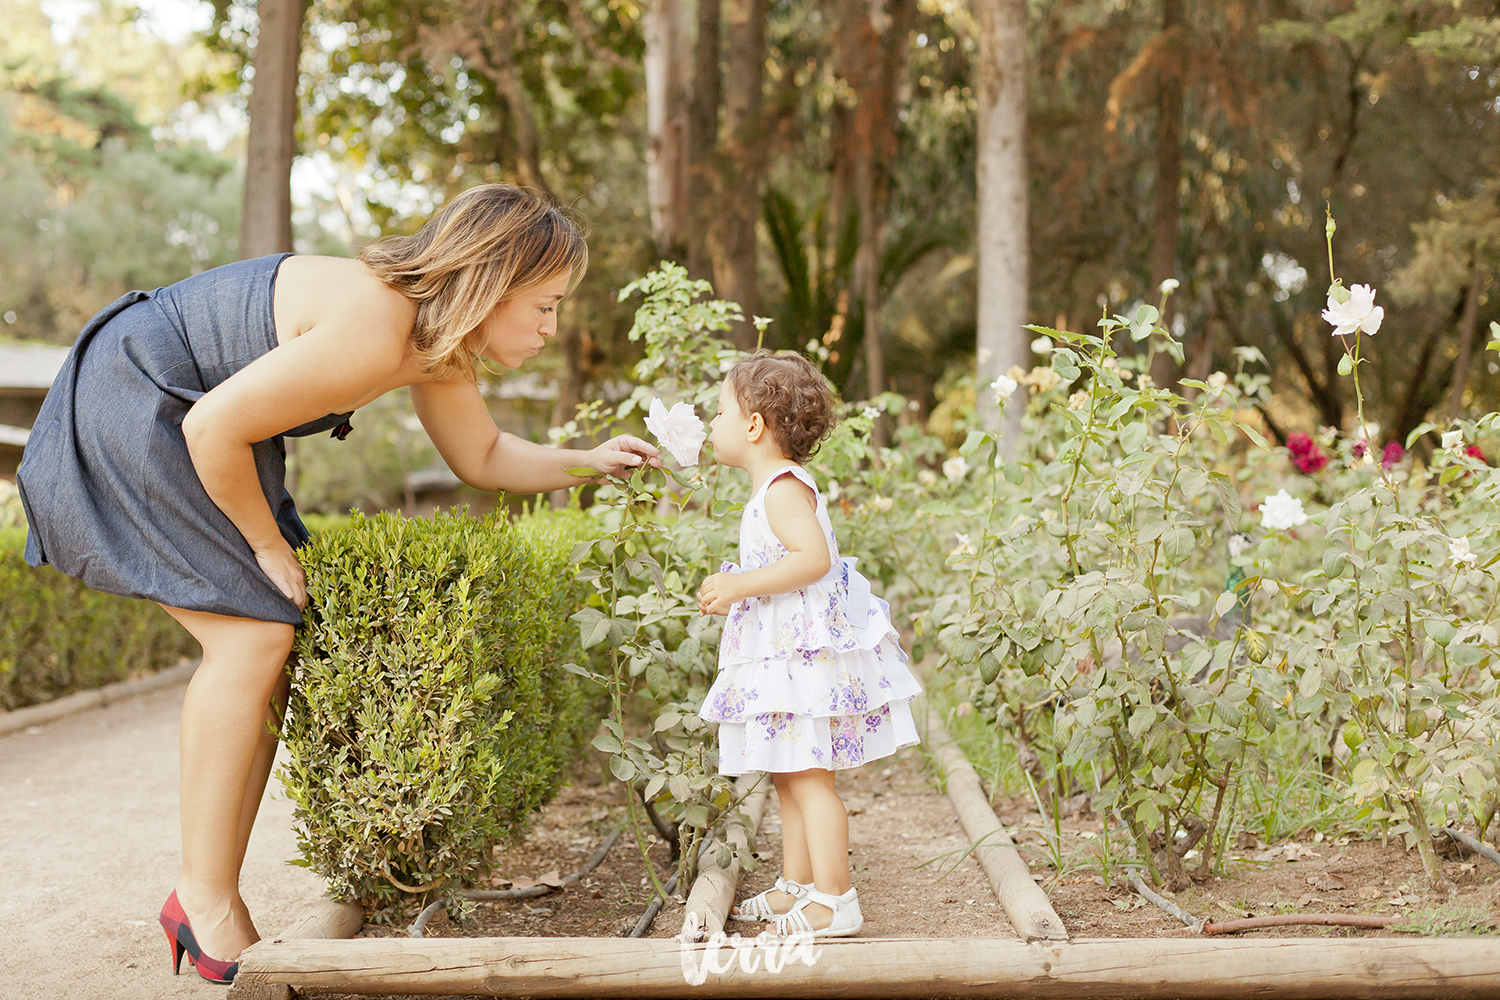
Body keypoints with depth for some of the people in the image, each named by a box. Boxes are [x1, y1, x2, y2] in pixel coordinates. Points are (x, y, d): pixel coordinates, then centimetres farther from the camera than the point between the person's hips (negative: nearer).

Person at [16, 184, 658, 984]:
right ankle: (205, 900, -8)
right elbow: (213, 431, -29)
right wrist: (268, 546, -16)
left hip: (194, 419, 10)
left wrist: (586, 462, 0)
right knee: (252, 636, -17)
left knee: (273, 637, 4)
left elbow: (483, 457, 13)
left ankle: (210, 903, 9)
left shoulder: (440, 340, -1)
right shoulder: (372, 332, -32)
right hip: (131, 404, -10)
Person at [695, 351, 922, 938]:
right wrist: (731, 593, 22)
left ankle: (834, 901, -4)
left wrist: (740, 586, -24)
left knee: (807, 778, -8)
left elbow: (813, 558, -28)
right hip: (784, 655, 11)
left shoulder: (782, 488, -15)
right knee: (789, 778, 16)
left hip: (805, 653, -11)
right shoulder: (777, 488, 17)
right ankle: (797, 885, 25)